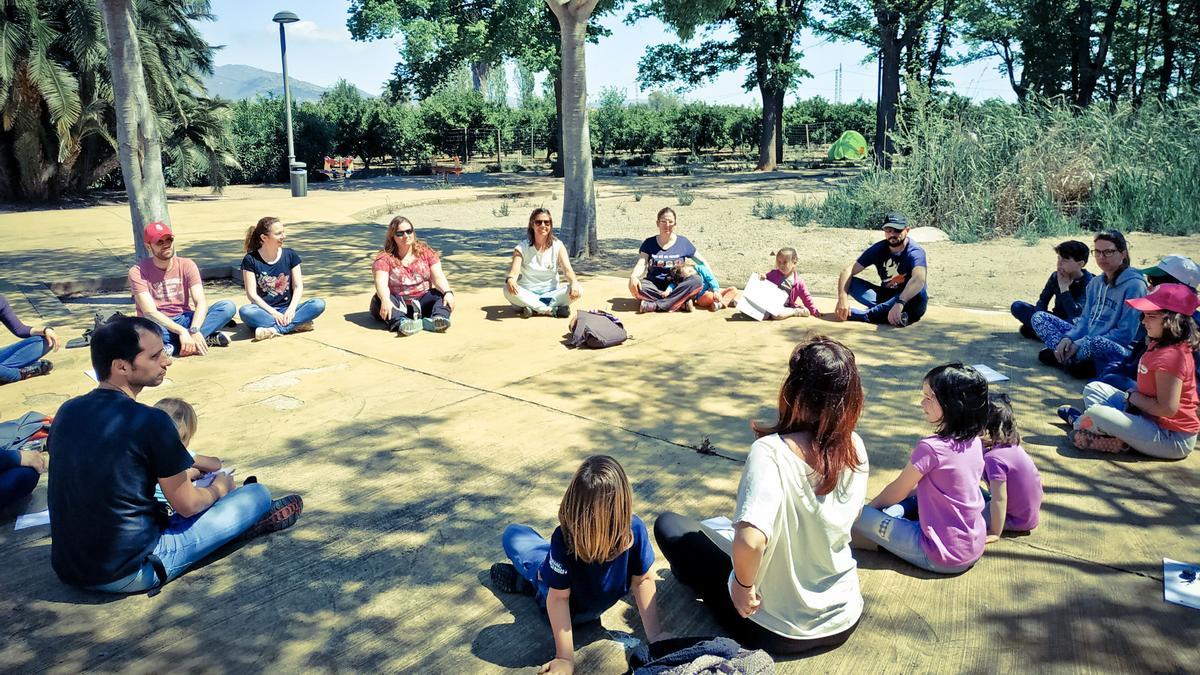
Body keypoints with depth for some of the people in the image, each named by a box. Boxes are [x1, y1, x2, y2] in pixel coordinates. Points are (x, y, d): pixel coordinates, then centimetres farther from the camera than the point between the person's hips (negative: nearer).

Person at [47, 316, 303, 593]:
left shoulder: (67, 412, 1)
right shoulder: (150, 422, -21)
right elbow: (187, 505, -11)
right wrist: (218, 489, 11)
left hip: (67, 569, 7)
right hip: (130, 574, -7)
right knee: (257, 495, 1)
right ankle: (246, 519, 32)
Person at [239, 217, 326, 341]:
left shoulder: (290, 255, 5)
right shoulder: (251, 260, -3)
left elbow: (298, 286, 2)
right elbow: (252, 294, -7)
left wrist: (291, 309, -16)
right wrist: (273, 313, -19)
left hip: (287, 309, 2)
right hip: (264, 311, -2)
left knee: (319, 304, -24)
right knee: (245, 311, -35)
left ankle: (274, 329, -33)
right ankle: (295, 325, -33)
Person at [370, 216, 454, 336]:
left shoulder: (426, 252, 6)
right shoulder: (384, 257, -1)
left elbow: (438, 277, -5)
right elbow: (381, 282, -17)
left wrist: (448, 293, -27)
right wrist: (385, 300, -39)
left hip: (422, 301, 2)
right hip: (397, 304, -2)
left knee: (442, 295, -23)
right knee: (379, 300, -31)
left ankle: (437, 318, -53)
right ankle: (400, 322, -58)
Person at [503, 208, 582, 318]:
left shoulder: (558, 246, 2)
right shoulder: (522, 248, -2)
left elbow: (567, 269, -10)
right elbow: (514, 271, -15)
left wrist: (574, 283, -34)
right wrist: (510, 280, -41)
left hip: (551, 293, 1)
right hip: (527, 295, -1)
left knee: (578, 290, -26)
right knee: (508, 290, -33)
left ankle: (535, 308, -27)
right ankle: (553, 310, -31)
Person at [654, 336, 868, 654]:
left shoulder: (771, 452, -30)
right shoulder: (855, 448, -13)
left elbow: (749, 540, -44)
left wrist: (743, 584, -26)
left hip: (774, 630, -5)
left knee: (669, 524, 11)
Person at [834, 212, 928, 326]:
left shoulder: (915, 252, -19)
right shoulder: (879, 249, -6)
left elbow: (919, 279, -40)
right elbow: (848, 271, -13)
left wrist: (899, 303, -56)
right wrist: (843, 298, -31)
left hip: (910, 301, -4)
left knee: (919, 293, -39)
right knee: (850, 282, -14)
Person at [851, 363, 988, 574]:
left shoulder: (931, 448, -23)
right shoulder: (974, 442, -1)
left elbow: (897, 492, -7)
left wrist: (871, 507, 11)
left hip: (943, 558, -8)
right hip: (975, 549, 8)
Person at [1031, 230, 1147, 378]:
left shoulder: (1134, 285, -12)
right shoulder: (1095, 282, 11)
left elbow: (1125, 334, -17)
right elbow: (1085, 319, 11)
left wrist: (1079, 345, -19)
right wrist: (1068, 338, -11)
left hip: (1117, 351, -8)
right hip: (1086, 339, 8)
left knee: (1097, 343, -42)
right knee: (1038, 317, 1)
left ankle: (1060, 356, -13)